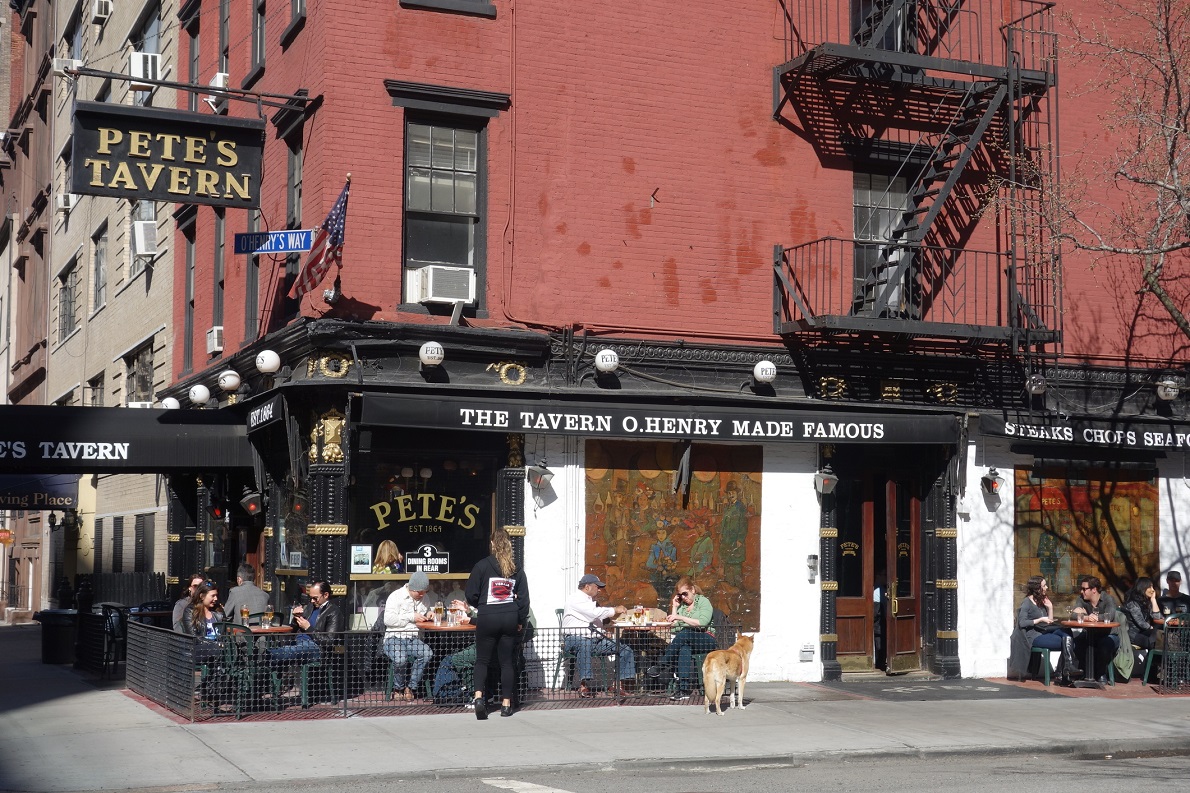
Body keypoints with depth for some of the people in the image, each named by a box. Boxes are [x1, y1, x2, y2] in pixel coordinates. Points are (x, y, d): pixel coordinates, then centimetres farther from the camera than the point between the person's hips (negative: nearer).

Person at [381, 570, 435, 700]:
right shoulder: (396, 596, -3)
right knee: (400, 659, -36)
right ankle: (399, 687, -6)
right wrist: (411, 617, -15)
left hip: (413, 639, 5)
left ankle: (412, 687, -14)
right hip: (394, 638, -5)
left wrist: (428, 615, 7)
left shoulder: (423, 598, 15)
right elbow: (388, 619, -14)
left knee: (427, 653, -28)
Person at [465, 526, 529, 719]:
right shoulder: (516, 569, 4)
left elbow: (471, 595, -4)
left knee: (482, 659, 6)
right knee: (507, 661, 9)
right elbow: (523, 597, 6)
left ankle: (478, 696, -14)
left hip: (487, 618, -2)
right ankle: (506, 704, 10)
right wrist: (521, 621, 16)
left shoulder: (483, 565, -6)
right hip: (510, 619, 3)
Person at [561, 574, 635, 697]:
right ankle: (584, 685, -45)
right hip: (574, 639, -9)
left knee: (625, 649, -4)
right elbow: (595, 613, -18)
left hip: (595, 640, 9)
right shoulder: (575, 598, -6)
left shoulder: (591, 601, 25)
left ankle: (625, 684, -11)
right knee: (584, 644, -44)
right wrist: (615, 610, -8)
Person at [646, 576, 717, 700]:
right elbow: (674, 628, 10)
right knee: (684, 649, -37)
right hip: (686, 642, 3)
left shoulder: (703, 602, 6)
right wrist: (674, 608, 7)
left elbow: (702, 622, -13)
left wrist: (681, 617, -14)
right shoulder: (681, 605, 21)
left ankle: (660, 667, -32)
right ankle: (684, 689, -48)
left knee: (684, 633, -37)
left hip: (706, 641, -3)